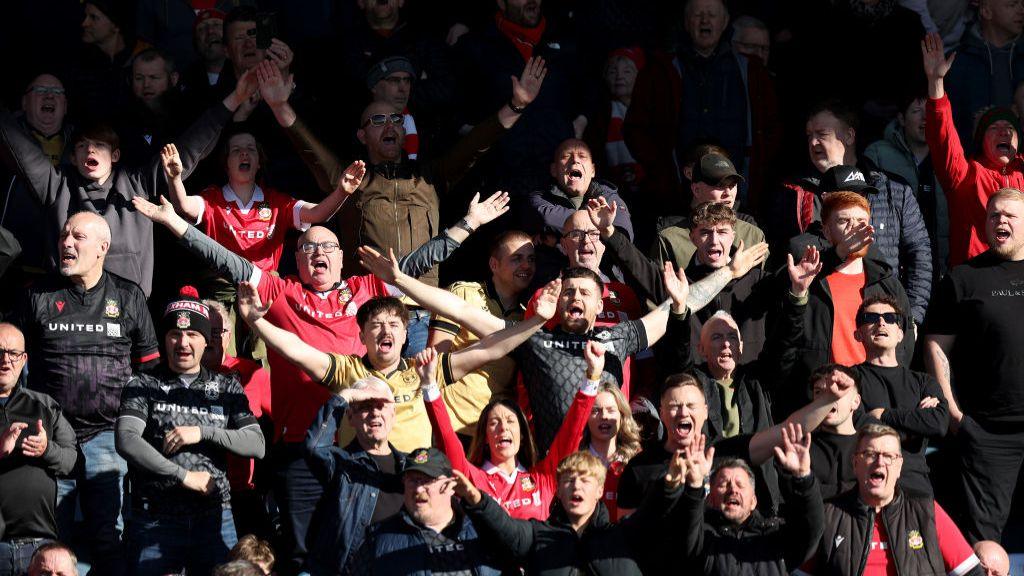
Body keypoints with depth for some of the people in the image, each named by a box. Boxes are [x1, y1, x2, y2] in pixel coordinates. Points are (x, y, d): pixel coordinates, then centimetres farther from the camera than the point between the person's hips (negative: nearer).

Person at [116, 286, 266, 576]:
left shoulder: (227, 387, 12)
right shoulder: (143, 386, 4)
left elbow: (257, 445, 2)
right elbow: (126, 441, -12)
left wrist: (202, 432, -11)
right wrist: (184, 476, -16)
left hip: (214, 520, 2)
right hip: (155, 520, -2)